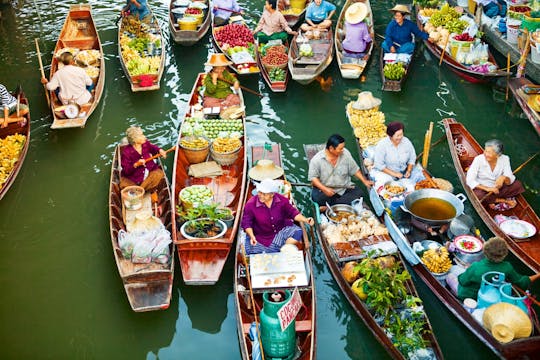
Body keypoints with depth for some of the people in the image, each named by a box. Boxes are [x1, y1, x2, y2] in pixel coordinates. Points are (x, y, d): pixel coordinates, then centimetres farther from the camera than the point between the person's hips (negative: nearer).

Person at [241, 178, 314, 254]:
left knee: (297, 232, -21)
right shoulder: (250, 204, -17)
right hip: (261, 236, -2)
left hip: (281, 230, 2)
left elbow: (292, 213, 1)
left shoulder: (282, 200, -11)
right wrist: (252, 236, -26)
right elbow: (246, 223, -11)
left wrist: (305, 220, -14)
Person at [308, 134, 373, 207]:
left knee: (359, 192, -24)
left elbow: (354, 169, 8)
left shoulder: (345, 154, -5)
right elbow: (313, 177, -10)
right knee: (316, 197, -34)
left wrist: (364, 181, 3)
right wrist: (324, 189, -23)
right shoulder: (317, 159, -14)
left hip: (344, 189, 4)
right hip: (324, 190, -4)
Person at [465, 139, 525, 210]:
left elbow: (510, 180, -15)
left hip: (497, 188, 3)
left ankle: (492, 200, -17)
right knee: (478, 195, -36)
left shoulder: (504, 159, -11)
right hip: (483, 188, -3)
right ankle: (504, 200, -13)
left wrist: (504, 178, -39)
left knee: (517, 184, -17)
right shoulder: (479, 159, -19)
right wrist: (487, 188, -32)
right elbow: (469, 180, -23)